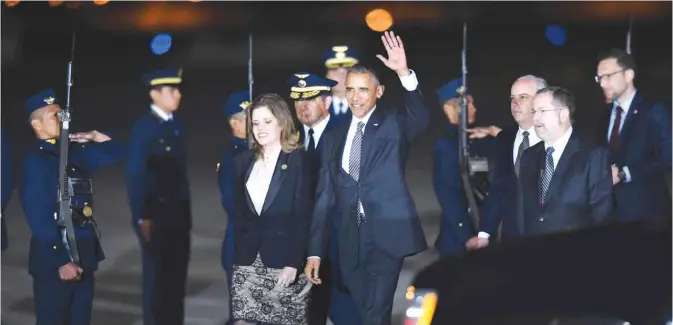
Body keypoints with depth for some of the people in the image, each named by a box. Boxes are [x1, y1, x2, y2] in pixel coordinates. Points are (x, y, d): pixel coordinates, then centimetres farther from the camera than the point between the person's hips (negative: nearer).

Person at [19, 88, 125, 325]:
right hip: (54, 256, -8)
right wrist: (61, 261, -22)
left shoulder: (73, 152, 9)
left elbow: (117, 153, 24)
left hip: (83, 252, 8)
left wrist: (95, 137, 8)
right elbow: (39, 218, -20)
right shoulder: (35, 161, -14)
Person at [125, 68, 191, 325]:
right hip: (155, 214, -6)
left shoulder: (177, 126, 12)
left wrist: (186, 212, 11)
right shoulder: (143, 127, -9)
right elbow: (135, 175, -12)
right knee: (156, 278, 0)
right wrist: (142, 217, -15)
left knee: (177, 277, 9)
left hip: (179, 214, 6)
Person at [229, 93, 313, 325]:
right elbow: (239, 212, 14)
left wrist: (294, 263, -15)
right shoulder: (244, 161, 11)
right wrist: (236, 254, 6)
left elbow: (303, 216, -9)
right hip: (247, 261, 4)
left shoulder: (299, 160, -4)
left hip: (284, 259, -4)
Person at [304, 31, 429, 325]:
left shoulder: (394, 125, 3)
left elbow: (420, 119, -21)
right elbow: (325, 197, 12)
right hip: (350, 241, 4)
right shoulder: (333, 136, 12)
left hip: (386, 236, -4)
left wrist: (404, 74, -35)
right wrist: (315, 251, 8)